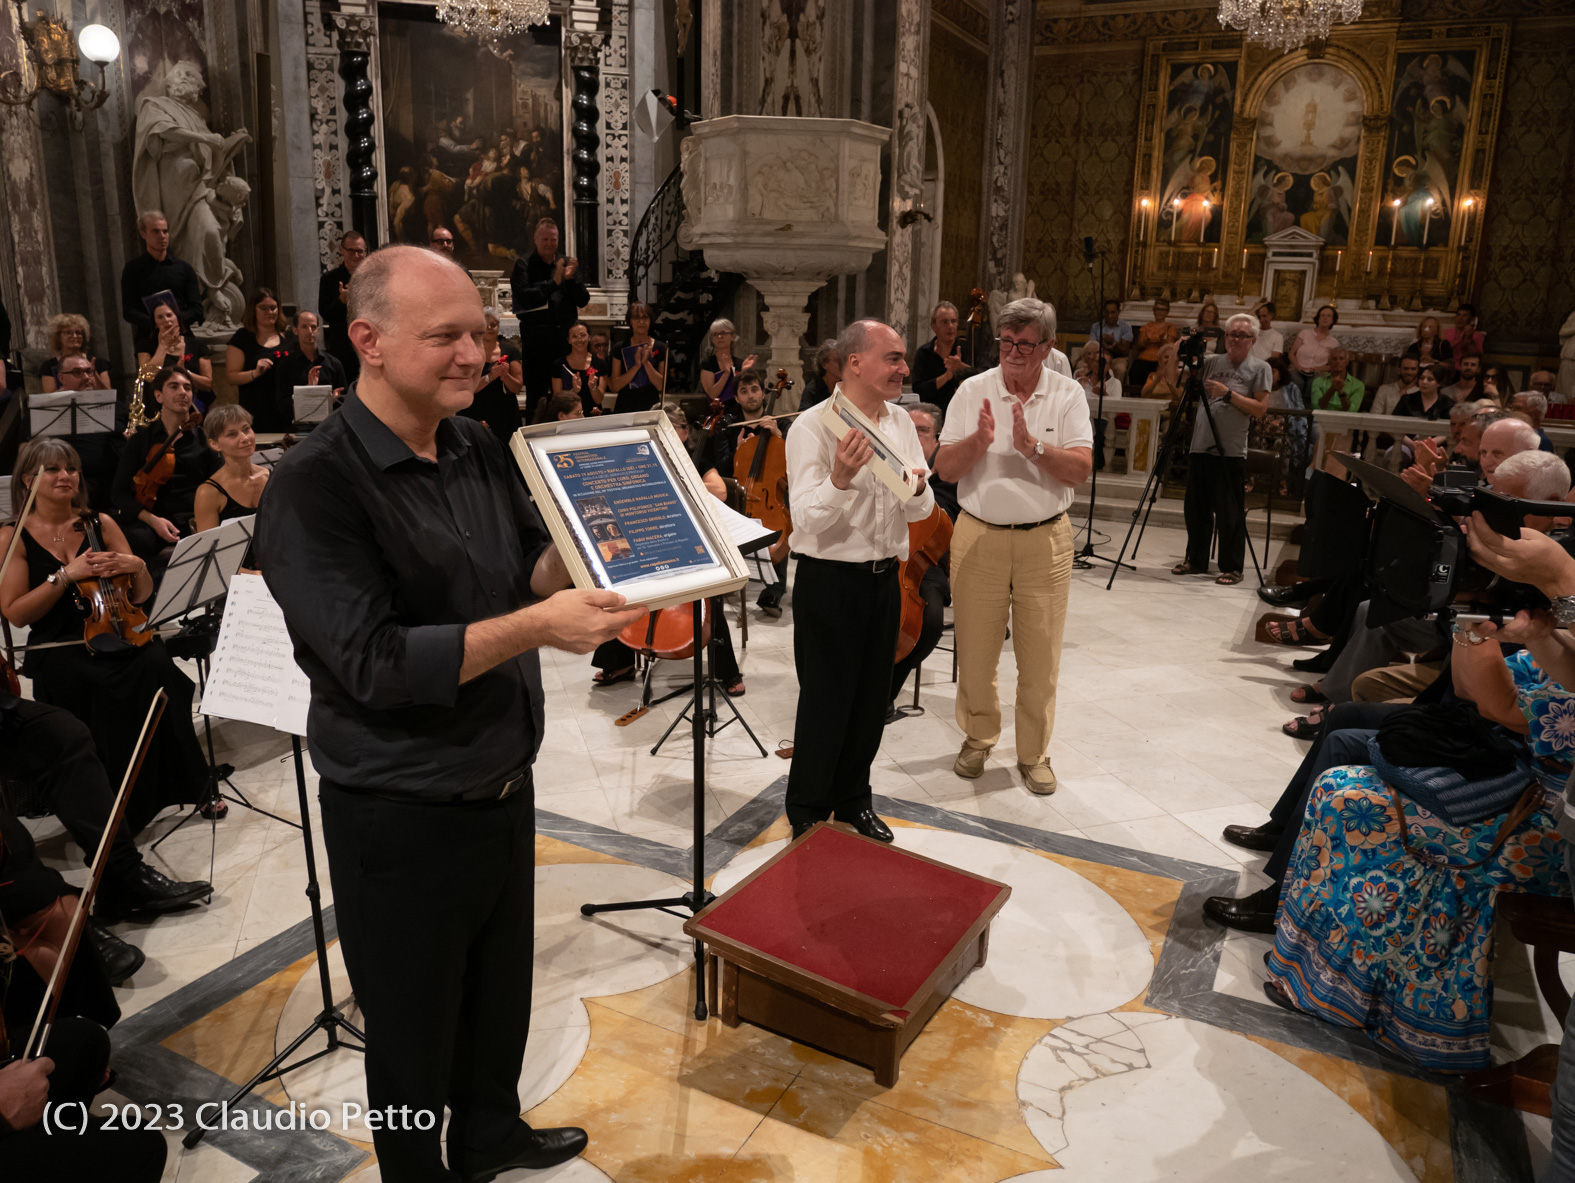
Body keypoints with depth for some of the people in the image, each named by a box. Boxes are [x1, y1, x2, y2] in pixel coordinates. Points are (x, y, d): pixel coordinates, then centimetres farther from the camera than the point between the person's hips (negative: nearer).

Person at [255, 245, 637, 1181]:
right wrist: (535, 627, -32)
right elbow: (374, 663, -27)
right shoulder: (315, 489, -21)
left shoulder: (480, 449, 1)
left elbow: (532, 565, 7)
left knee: (501, 988, 26)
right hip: (403, 816, -7)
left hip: (506, 786, 7)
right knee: (415, 1026, 16)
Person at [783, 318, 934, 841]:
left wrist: (917, 490, -15)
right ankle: (807, 814, 24)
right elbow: (807, 518, -22)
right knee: (825, 701, 5)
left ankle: (853, 799, 36)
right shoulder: (813, 428, -14)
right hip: (829, 581, -6)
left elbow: (921, 511, 7)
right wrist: (840, 478, -39)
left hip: (883, 577, 6)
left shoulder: (900, 423, 5)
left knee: (872, 699, 16)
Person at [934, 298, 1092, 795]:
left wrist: (1032, 445, -22)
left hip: (1045, 540, 0)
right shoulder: (973, 391, 1)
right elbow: (944, 468, -4)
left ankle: (1034, 753, 22)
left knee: (1041, 656, 5)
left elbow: (1080, 469, -9)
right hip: (979, 536, 1)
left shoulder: (1067, 395, 1)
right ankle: (978, 739, 30)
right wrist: (978, 440, -22)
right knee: (975, 650, 8)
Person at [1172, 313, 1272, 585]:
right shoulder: (1211, 362, 14)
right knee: (1196, 509, 9)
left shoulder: (1260, 369, 3)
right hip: (1200, 446, 4)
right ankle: (1196, 560, 22)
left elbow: (1260, 410, -5)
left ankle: (1232, 567, 6)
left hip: (1231, 452, -4)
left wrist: (1228, 394, -14)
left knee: (1229, 513, -3)